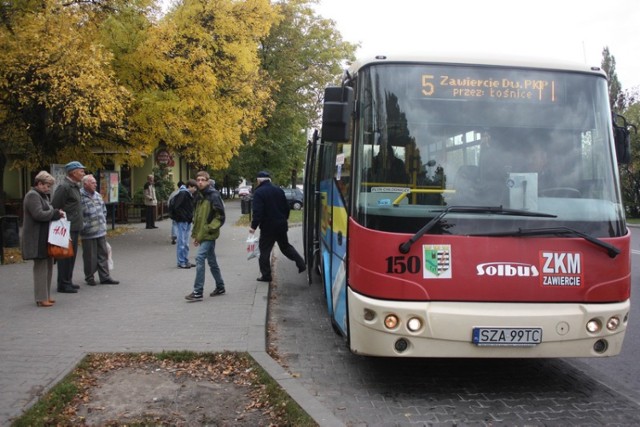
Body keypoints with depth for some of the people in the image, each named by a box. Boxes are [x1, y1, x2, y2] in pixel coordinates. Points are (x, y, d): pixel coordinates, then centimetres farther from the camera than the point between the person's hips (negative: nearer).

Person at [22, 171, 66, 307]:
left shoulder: (43, 195, 19)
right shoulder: (32, 196, -12)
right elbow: (38, 214, -23)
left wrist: (57, 213, 6)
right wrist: (56, 213, -14)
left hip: (46, 238, 10)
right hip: (38, 239, -10)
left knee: (48, 266, 12)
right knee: (41, 267, -6)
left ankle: (46, 295, 19)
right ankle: (41, 298, -2)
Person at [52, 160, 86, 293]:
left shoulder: (75, 186, 15)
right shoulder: (64, 187, -14)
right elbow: (55, 208, -17)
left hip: (74, 227, 10)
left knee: (71, 255, 15)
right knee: (65, 256, -3)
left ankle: (68, 281, 25)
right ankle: (63, 284, 3)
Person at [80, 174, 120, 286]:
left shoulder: (98, 195, 12)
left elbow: (104, 210, 22)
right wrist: (84, 227, -14)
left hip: (101, 231, 7)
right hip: (88, 234, -7)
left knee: (103, 254, 10)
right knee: (90, 257, 3)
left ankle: (105, 277, 17)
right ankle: (89, 277, 17)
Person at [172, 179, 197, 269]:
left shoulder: (190, 195, 13)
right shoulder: (182, 194, -15)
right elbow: (176, 208, -20)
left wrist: (191, 217, 3)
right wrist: (186, 217, -18)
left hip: (187, 222, 9)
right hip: (181, 221, -9)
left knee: (186, 243, 14)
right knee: (181, 242, -3)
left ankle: (185, 261, 22)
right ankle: (181, 262, 3)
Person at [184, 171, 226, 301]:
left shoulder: (214, 195, -13)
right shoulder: (200, 196, 13)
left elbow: (220, 217, -14)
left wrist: (209, 229, -18)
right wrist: (196, 233, 17)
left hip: (209, 235, -8)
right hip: (202, 235, 8)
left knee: (199, 258, -15)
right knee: (212, 261, 15)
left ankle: (198, 292, -12)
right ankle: (220, 287, 27)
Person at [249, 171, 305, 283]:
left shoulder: (259, 192, -13)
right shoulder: (279, 190, 7)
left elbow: (257, 212, -21)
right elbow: (286, 207, 14)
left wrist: (254, 226, -15)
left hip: (268, 227, -6)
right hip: (281, 225, 6)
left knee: (264, 250, 4)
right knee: (285, 246, 20)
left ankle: (266, 275, 6)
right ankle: (301, 264, 13)